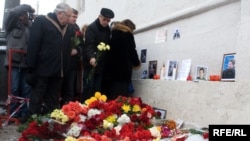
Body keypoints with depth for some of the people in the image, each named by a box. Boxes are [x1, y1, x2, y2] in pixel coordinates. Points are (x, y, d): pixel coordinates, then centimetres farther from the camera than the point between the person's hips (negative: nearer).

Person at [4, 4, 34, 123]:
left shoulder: (30, 27, 12)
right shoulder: (12, 25, 7)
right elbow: (13, 12, -11)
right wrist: (28, 7, -3)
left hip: (26, 62, 2)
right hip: (14, 61, -2)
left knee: (26, 89, 1)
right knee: (14, 88, -2)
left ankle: (24, 113, 8)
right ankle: (14, 113, 8)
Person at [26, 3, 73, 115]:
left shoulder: (67, 27, 14)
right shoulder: (41, 21, -5)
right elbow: (33, 44, -11)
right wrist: (31, 67, -15)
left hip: (58, 70, 6)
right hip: (42, 68, -6)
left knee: (53, 100, 12)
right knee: (37, 99, 3)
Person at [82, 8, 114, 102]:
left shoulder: (107, 29, 11)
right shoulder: (91, 28, -10)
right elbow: (89, 45, -22)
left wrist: (106, 61, 9)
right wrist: (91, 57, -39)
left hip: (101, 64, 6)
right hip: (91, 63, -6)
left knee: (98, 89, 4)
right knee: (89, 87, -4)